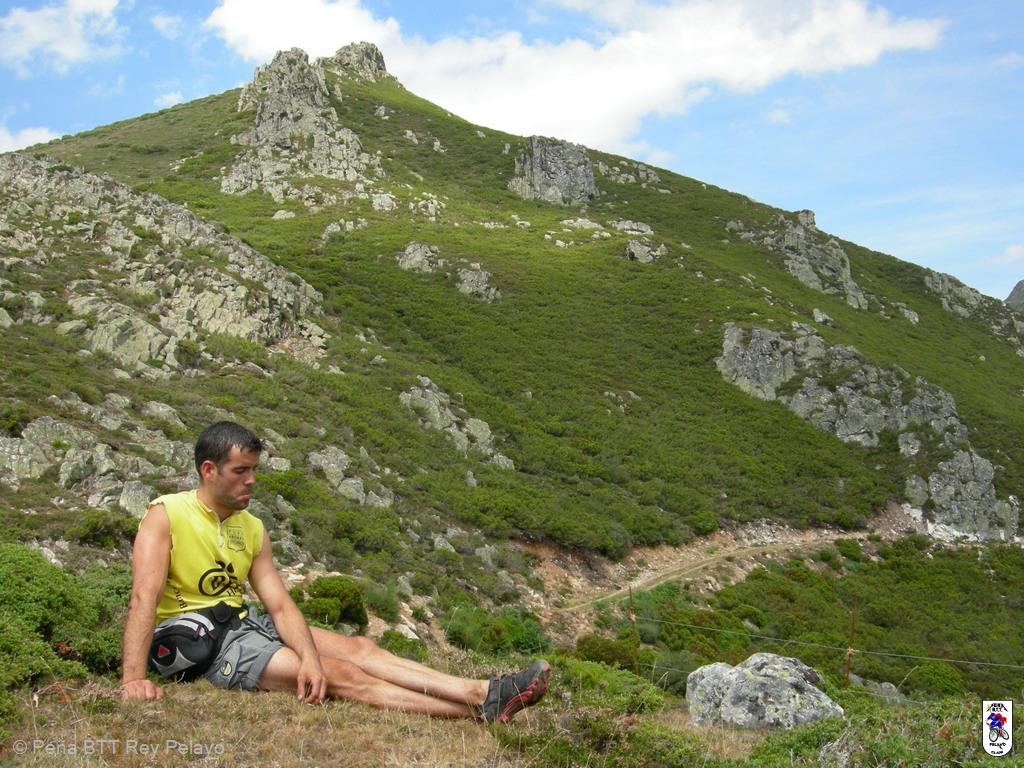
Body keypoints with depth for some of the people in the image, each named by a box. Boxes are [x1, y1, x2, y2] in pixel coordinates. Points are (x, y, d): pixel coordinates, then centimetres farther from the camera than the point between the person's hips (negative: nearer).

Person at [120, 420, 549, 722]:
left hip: (246, 622, 7)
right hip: (197, 638, -7)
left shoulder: (253, 529, 6)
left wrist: (309, 656, -21)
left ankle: (483, 695, -20)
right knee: (341, 675, -20)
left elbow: (280, 604, -2)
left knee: (360, 649, -10)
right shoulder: (167, 516, -12)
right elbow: (143, 598, -24)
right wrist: (133, 678, -36)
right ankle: (476, 709, -25)